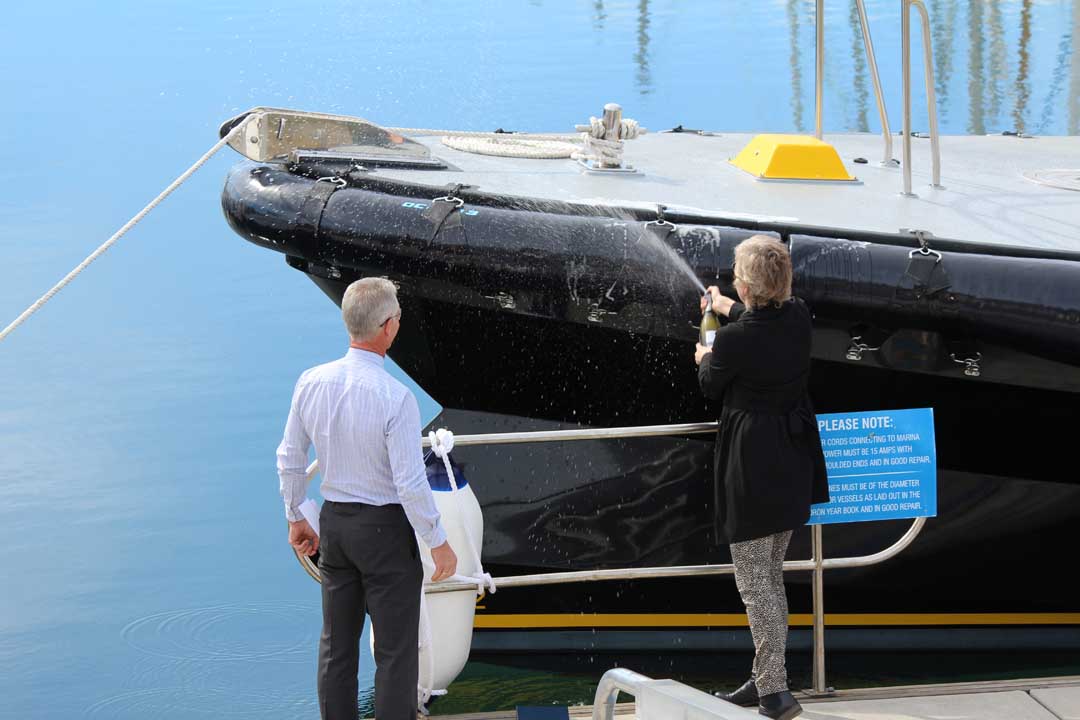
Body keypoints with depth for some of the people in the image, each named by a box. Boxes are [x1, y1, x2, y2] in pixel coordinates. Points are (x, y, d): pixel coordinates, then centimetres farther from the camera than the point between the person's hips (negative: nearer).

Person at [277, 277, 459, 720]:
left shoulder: (312, 382, -5)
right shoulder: (395, 397, -23)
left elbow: (290, 459, 5)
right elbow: (411, 484, -21)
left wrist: (296, 518, 19)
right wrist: (439, 544, -8)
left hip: (333, 522, 6)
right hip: (385, 527, -6)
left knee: (337, 643, 16)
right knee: (396, 649, 5)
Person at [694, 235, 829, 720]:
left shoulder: (734, 340, -23)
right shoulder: (799, 318, -4)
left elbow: (711, 386, -2)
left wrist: (704, 358, 22)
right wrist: (726, 307, 41)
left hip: (751, 463, -7)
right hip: (793, 460, 7)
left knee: (753, 581, -1)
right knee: (772, 575, 17)